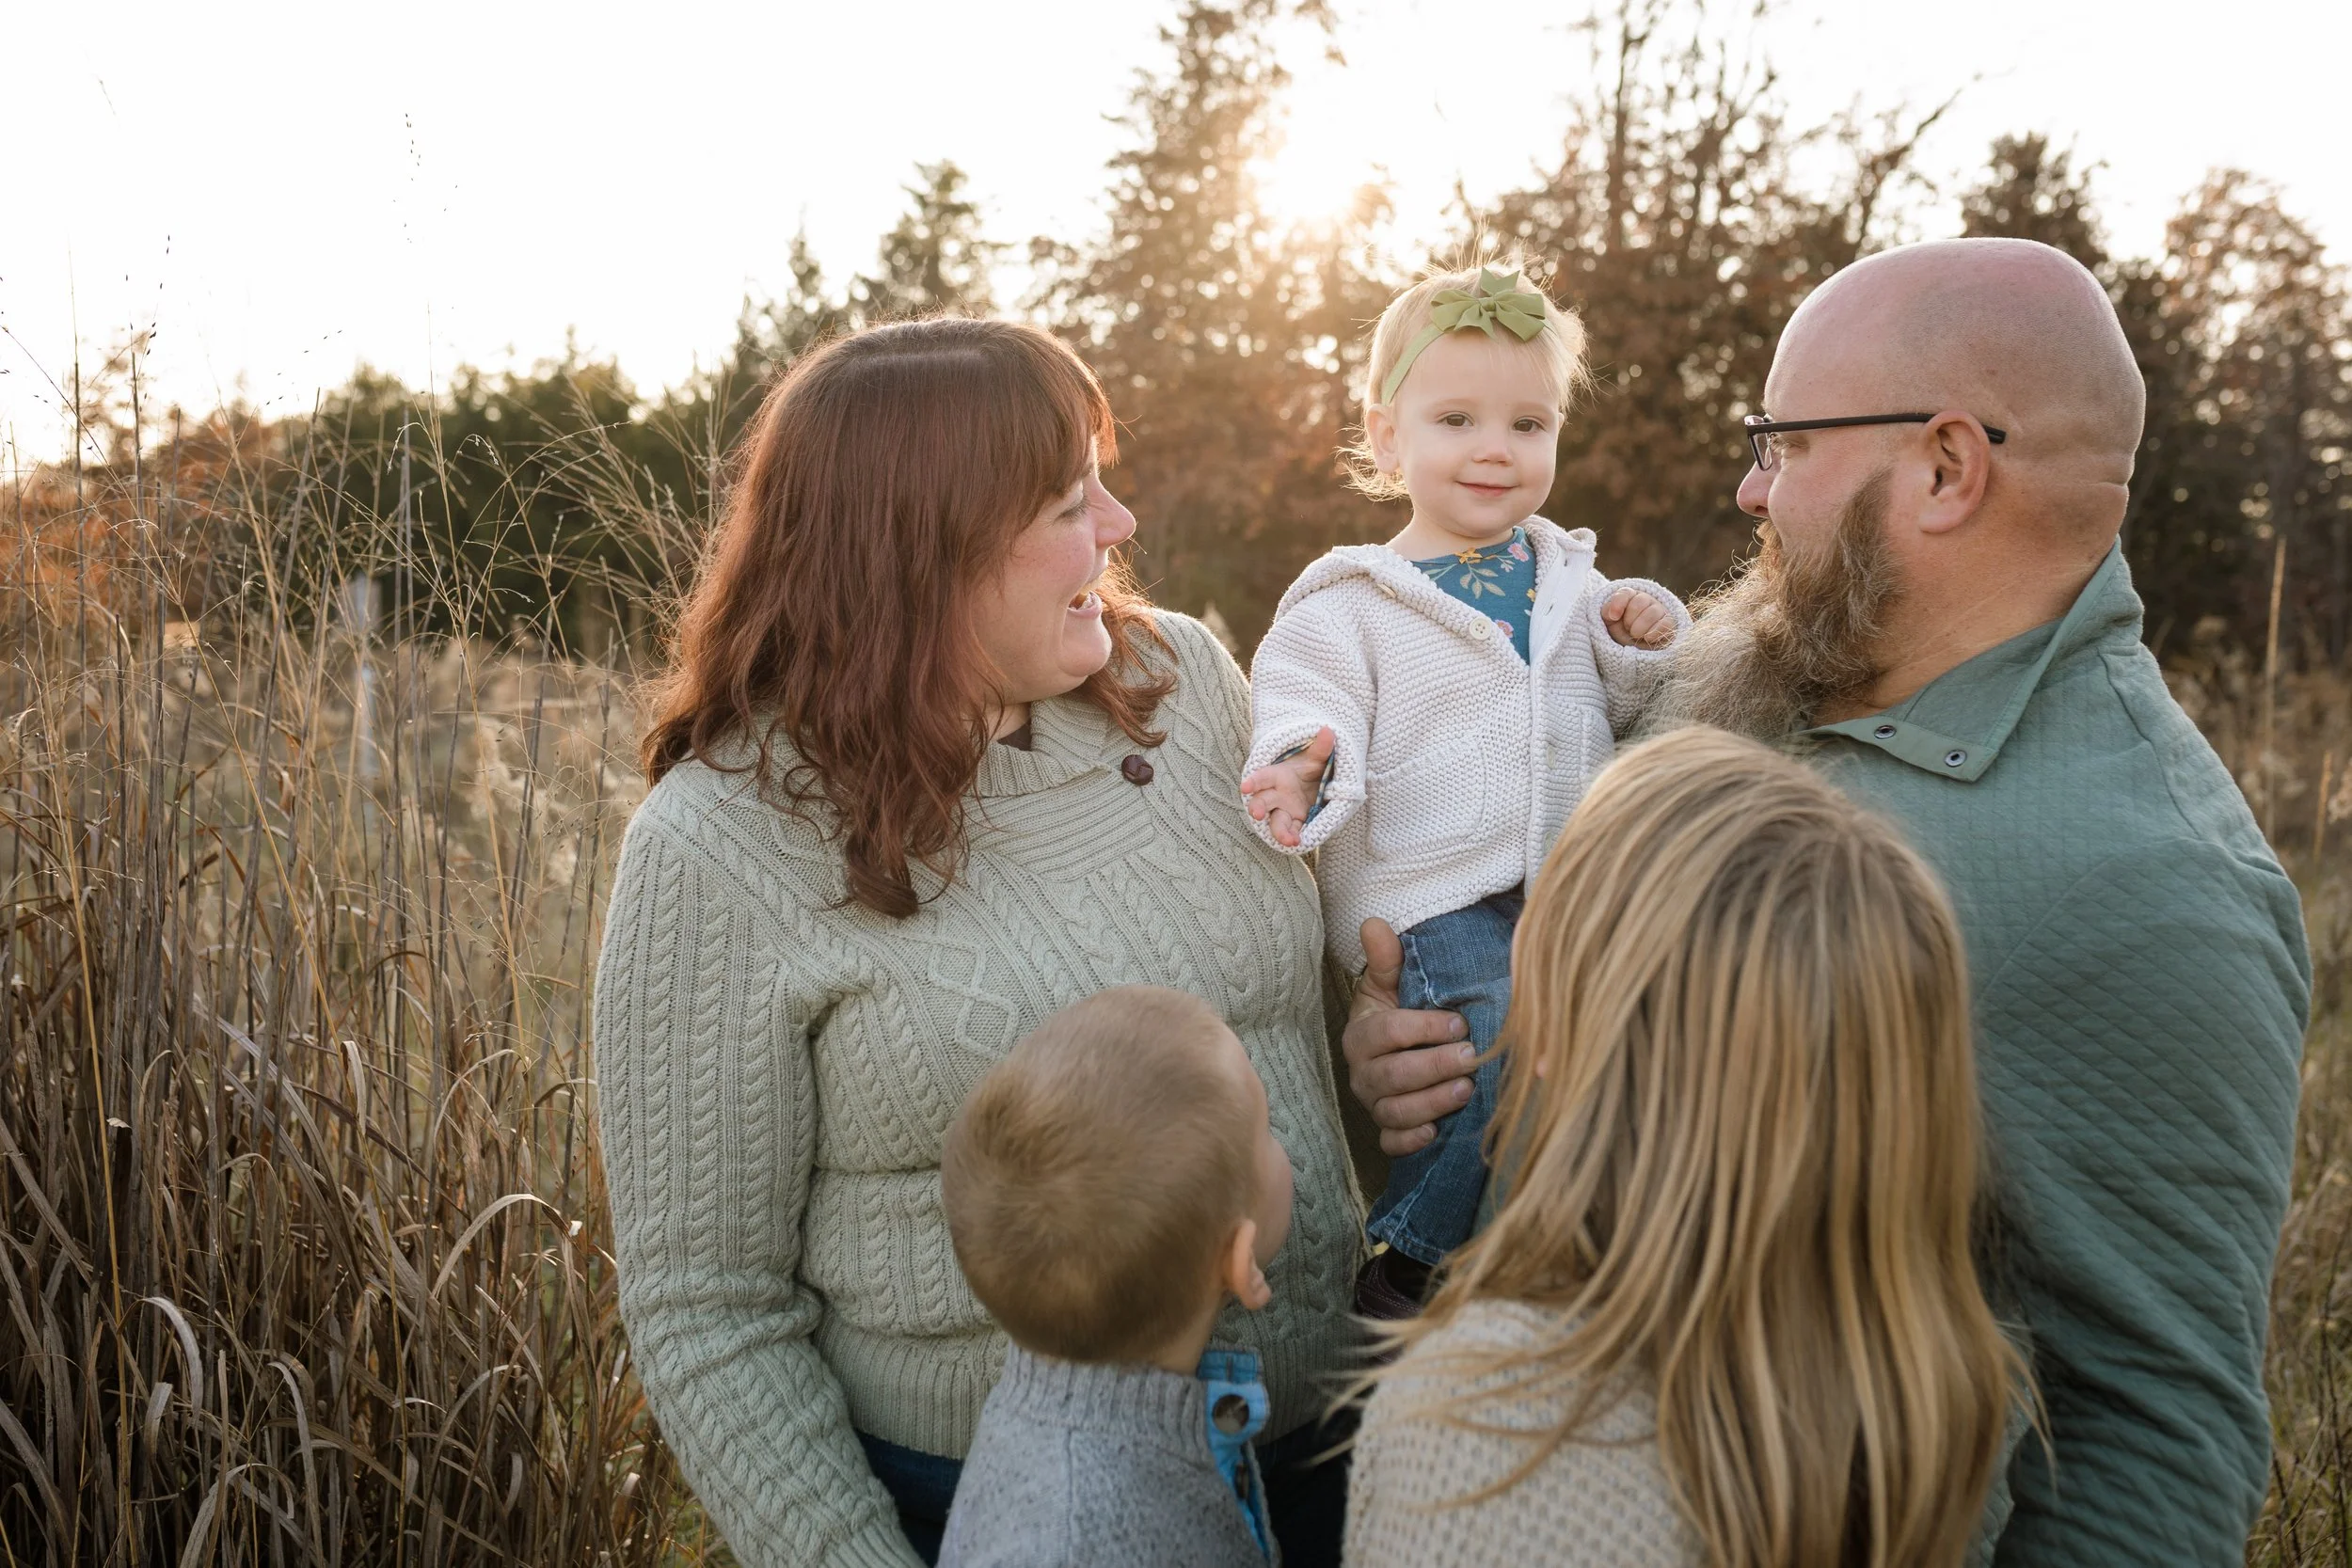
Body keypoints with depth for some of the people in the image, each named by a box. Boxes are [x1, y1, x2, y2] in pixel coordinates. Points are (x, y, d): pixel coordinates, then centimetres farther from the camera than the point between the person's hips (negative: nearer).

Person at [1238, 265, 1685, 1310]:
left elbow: (1618, 719, 23)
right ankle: (1400, 1264, -8)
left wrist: (1645, 648, 3)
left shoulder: (1569, 577, 16)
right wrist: (1302, 769, -30)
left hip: (1572, 887, 6)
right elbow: (1304, 706, -7)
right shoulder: (1348, 603, 0)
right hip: (1429, 900, -6)